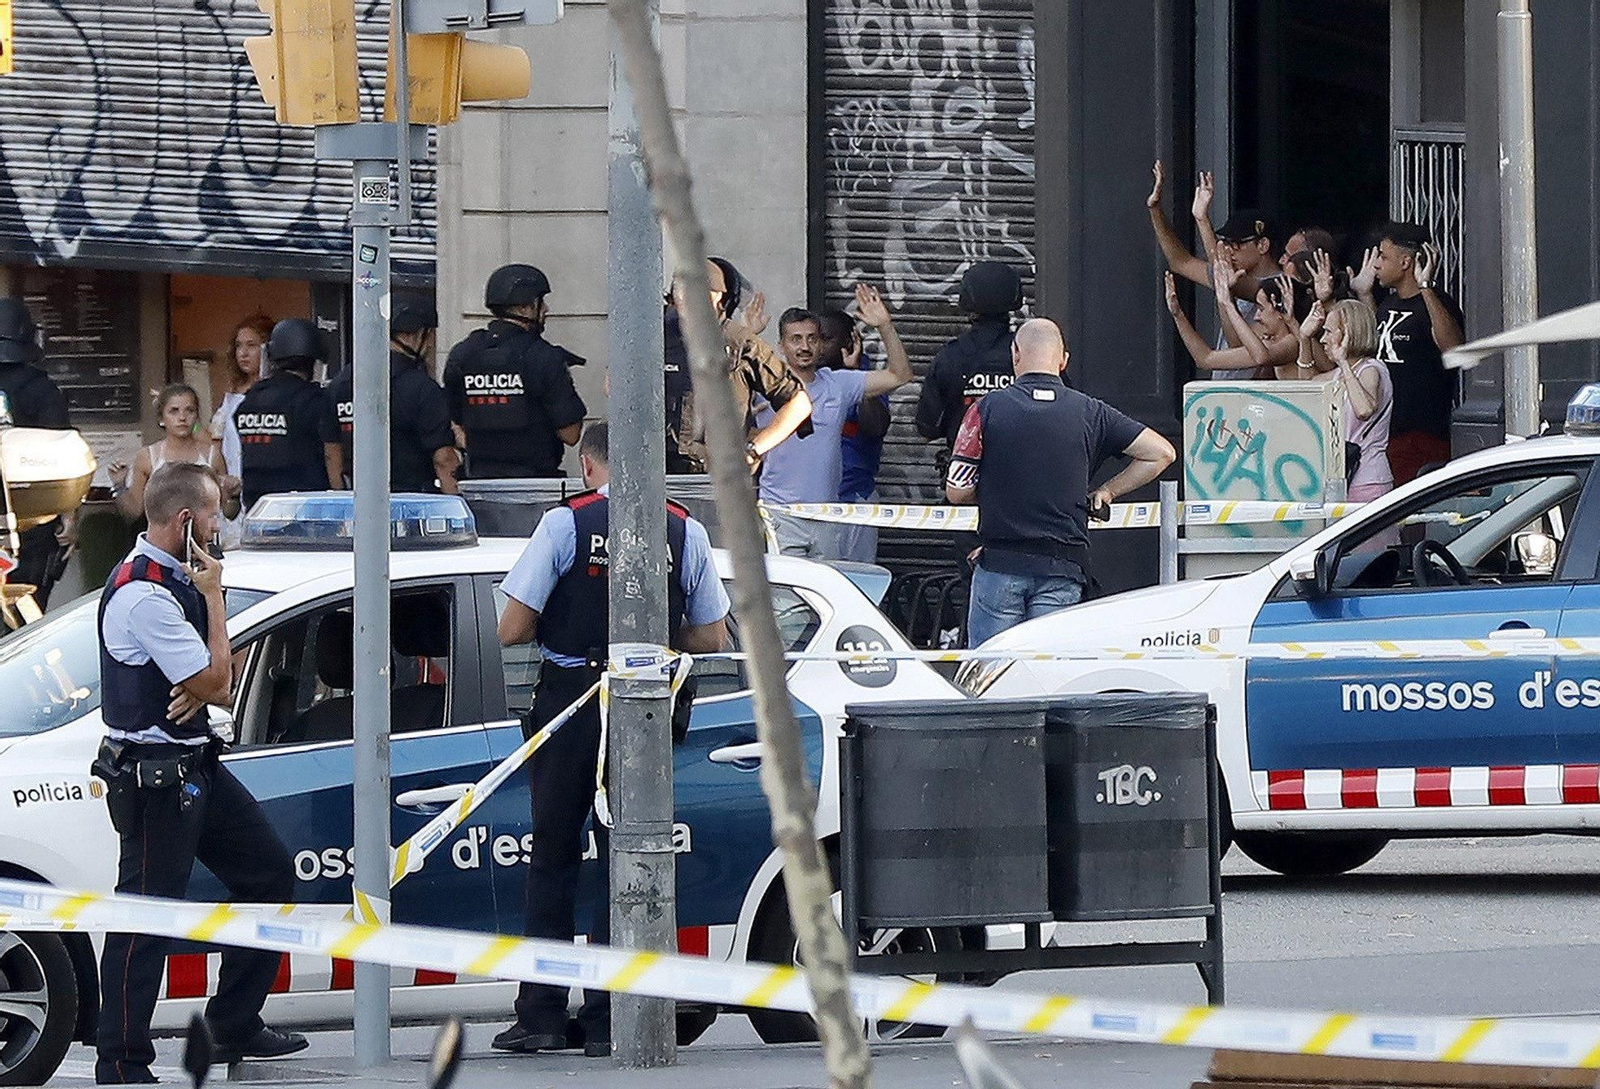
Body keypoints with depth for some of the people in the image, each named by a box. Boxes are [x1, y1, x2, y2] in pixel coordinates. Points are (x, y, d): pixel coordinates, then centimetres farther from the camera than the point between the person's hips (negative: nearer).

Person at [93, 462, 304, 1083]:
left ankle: (235, 1027, 24)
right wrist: (213, 596, -9)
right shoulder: (143, 594, -21)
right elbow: (216, 682, -18)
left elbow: (216, 683, 15)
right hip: (154, 777, -10)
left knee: (269, 874, 15)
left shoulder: (175, 578, 11)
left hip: (195, 765, 10)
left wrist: (202, 690, -10)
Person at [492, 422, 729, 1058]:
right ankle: (607, 1021, 5)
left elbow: (512, 630, -7)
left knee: (553, 856, 8)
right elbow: (713, 637, 7)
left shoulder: (565, 524, -7)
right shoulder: (685, 532, 1)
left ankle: (542, 1016, 4)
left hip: (569, 702, -2)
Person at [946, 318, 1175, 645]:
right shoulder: (1090, 413, 2)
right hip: (1063, 569, 2)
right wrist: (1105, 493, 13)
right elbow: (1161, 452, 5)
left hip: (1001, 564, -2)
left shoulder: (988, 409, -4)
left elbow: (956, 492, -2)